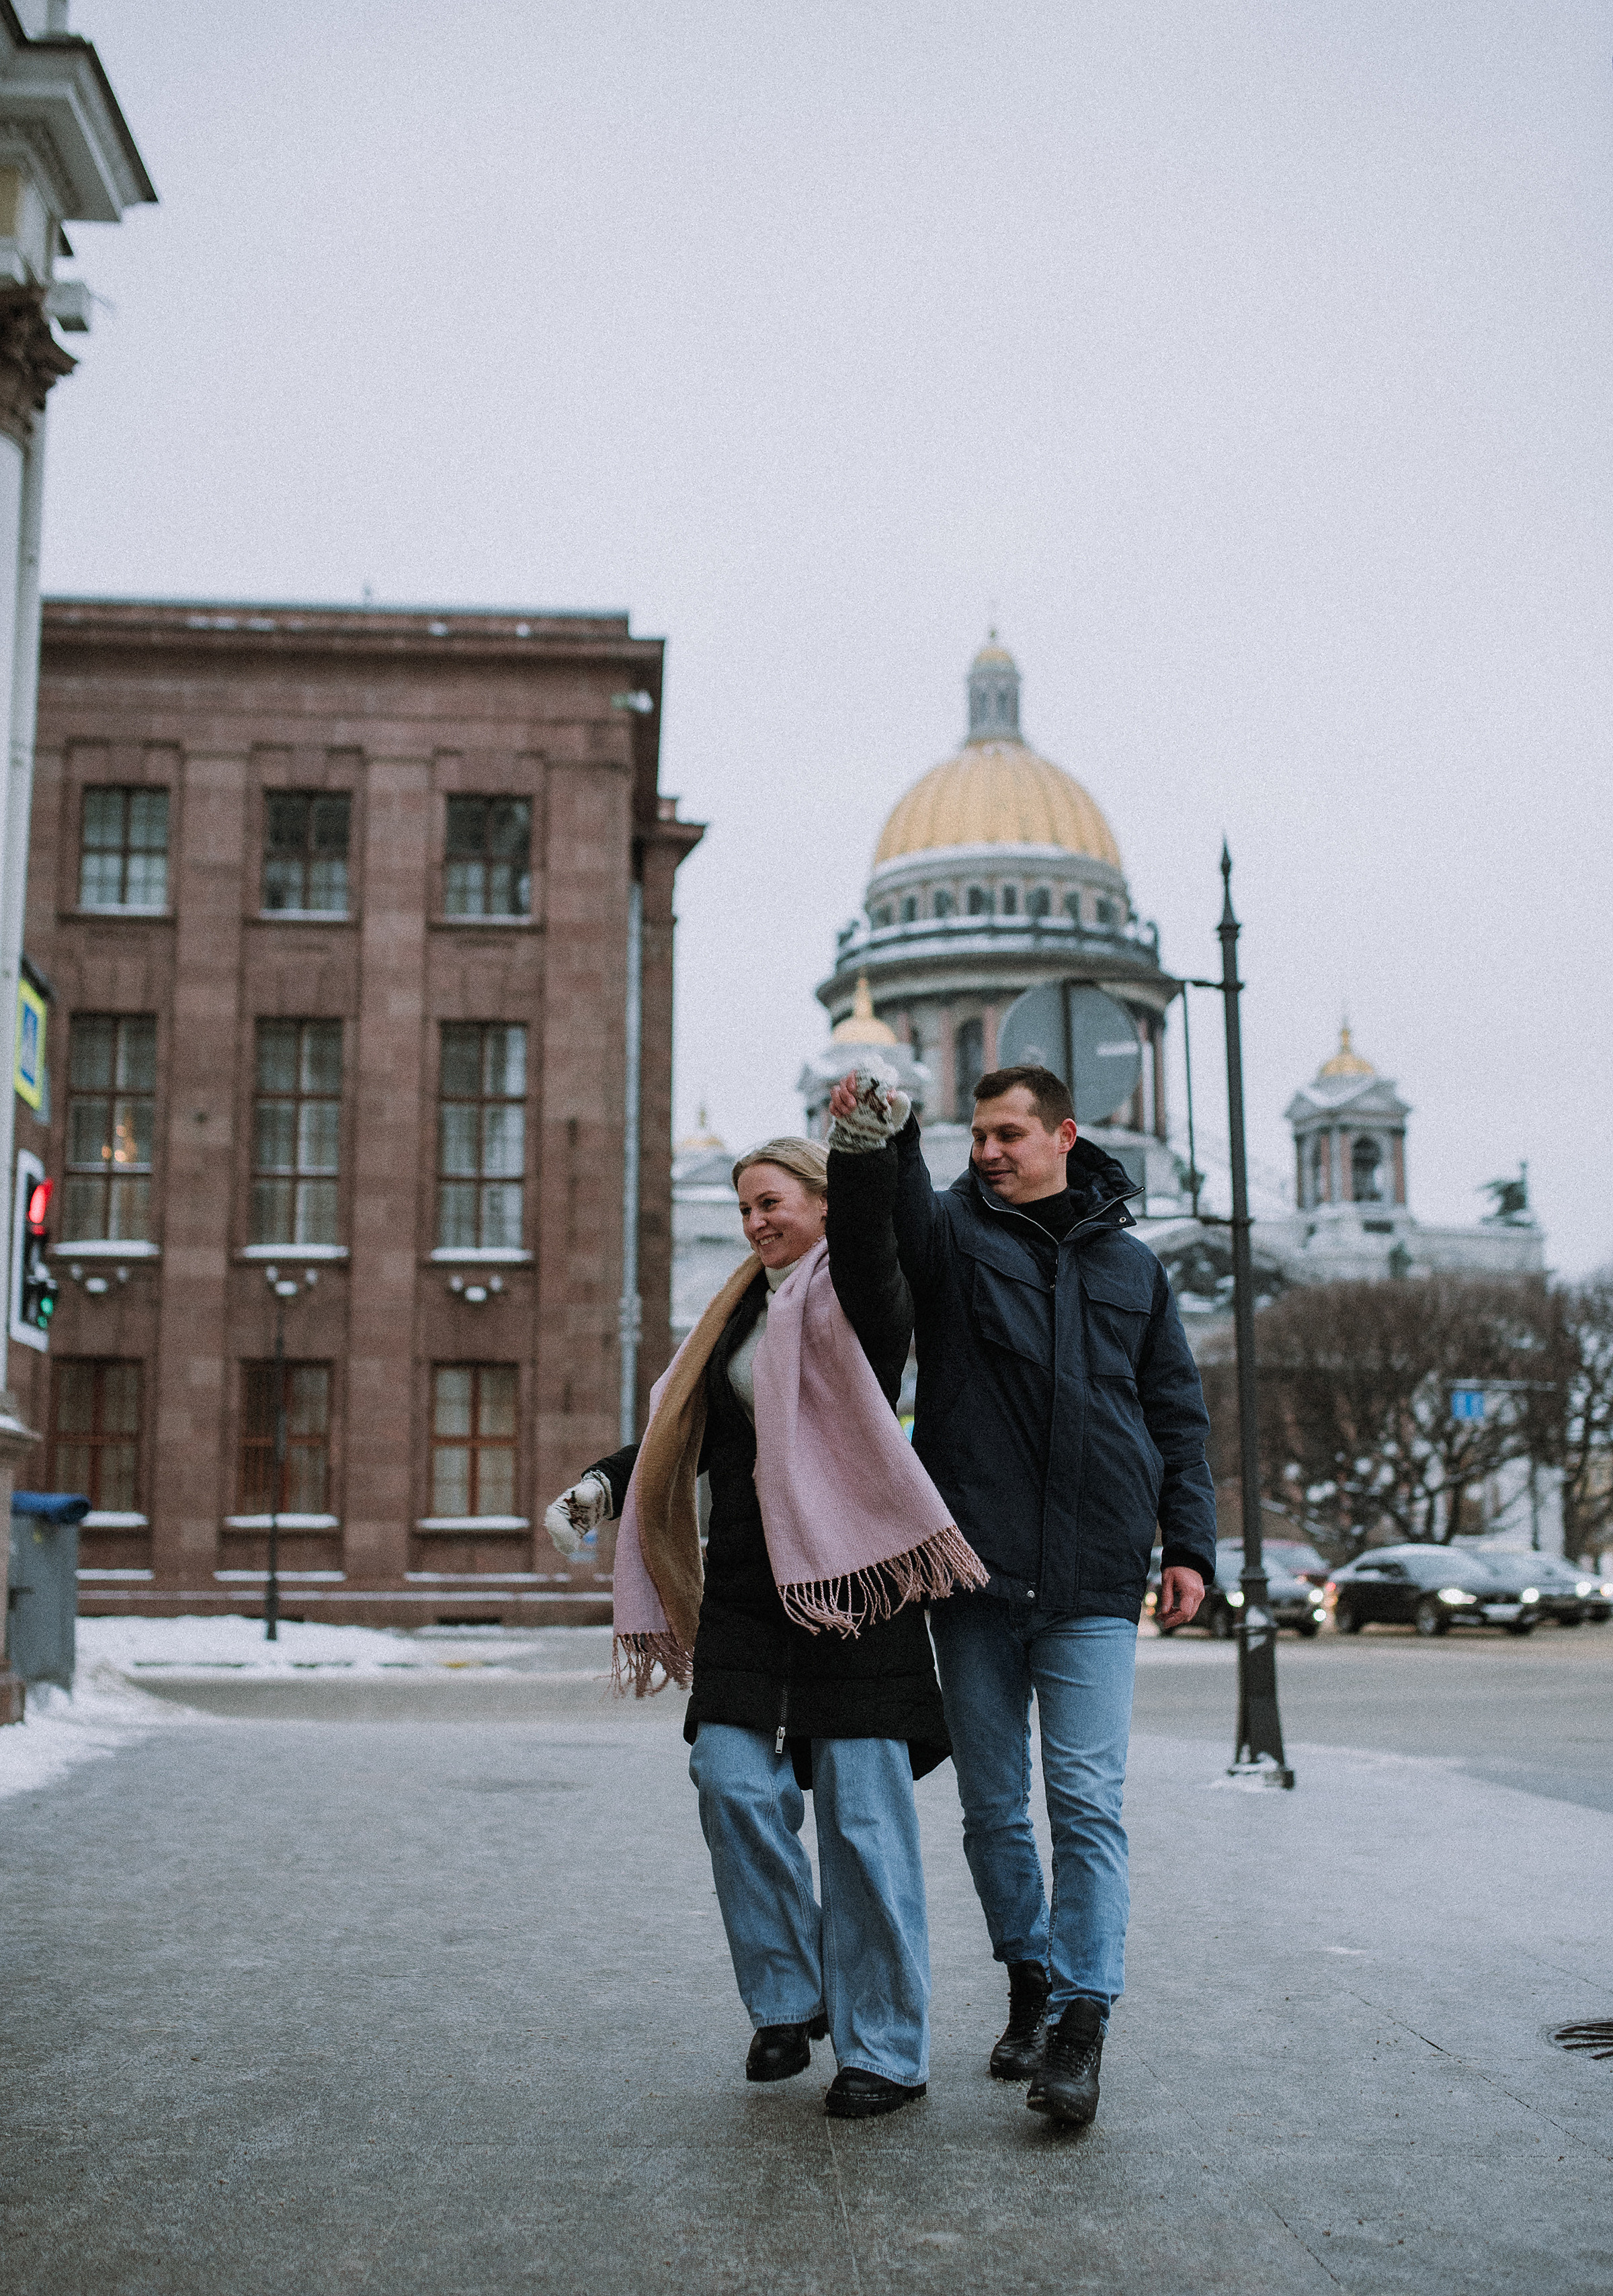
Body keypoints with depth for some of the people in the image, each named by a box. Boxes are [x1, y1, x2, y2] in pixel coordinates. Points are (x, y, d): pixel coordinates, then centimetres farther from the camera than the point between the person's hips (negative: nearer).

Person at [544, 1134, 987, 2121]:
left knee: (861, 1810, -4)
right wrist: (604, 1483, 8)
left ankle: (886, 2049, 6)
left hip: (849, 1577, -6)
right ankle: (790, 1999, 18)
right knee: (735, 1784, -1)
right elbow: (691, 1432, 22)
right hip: (746, 1585, 6)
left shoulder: (857, 1299, -2)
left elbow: (866, 1254, -26)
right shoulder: (744, 1311, 19)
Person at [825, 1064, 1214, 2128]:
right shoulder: (953, 1231, 6)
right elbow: (890, 1206, -18)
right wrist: (873, 1138, -41)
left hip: (1095, 1586, 0)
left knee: (1088, 1803, -7)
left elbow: (1179, 1413, 16)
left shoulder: (1131, 1267, 13)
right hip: (974, 1575, 1)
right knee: (993, 1807, 10)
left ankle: (1082, 2024, -4)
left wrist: (1190, 1545, 7)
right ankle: (1031, 1985, 26)